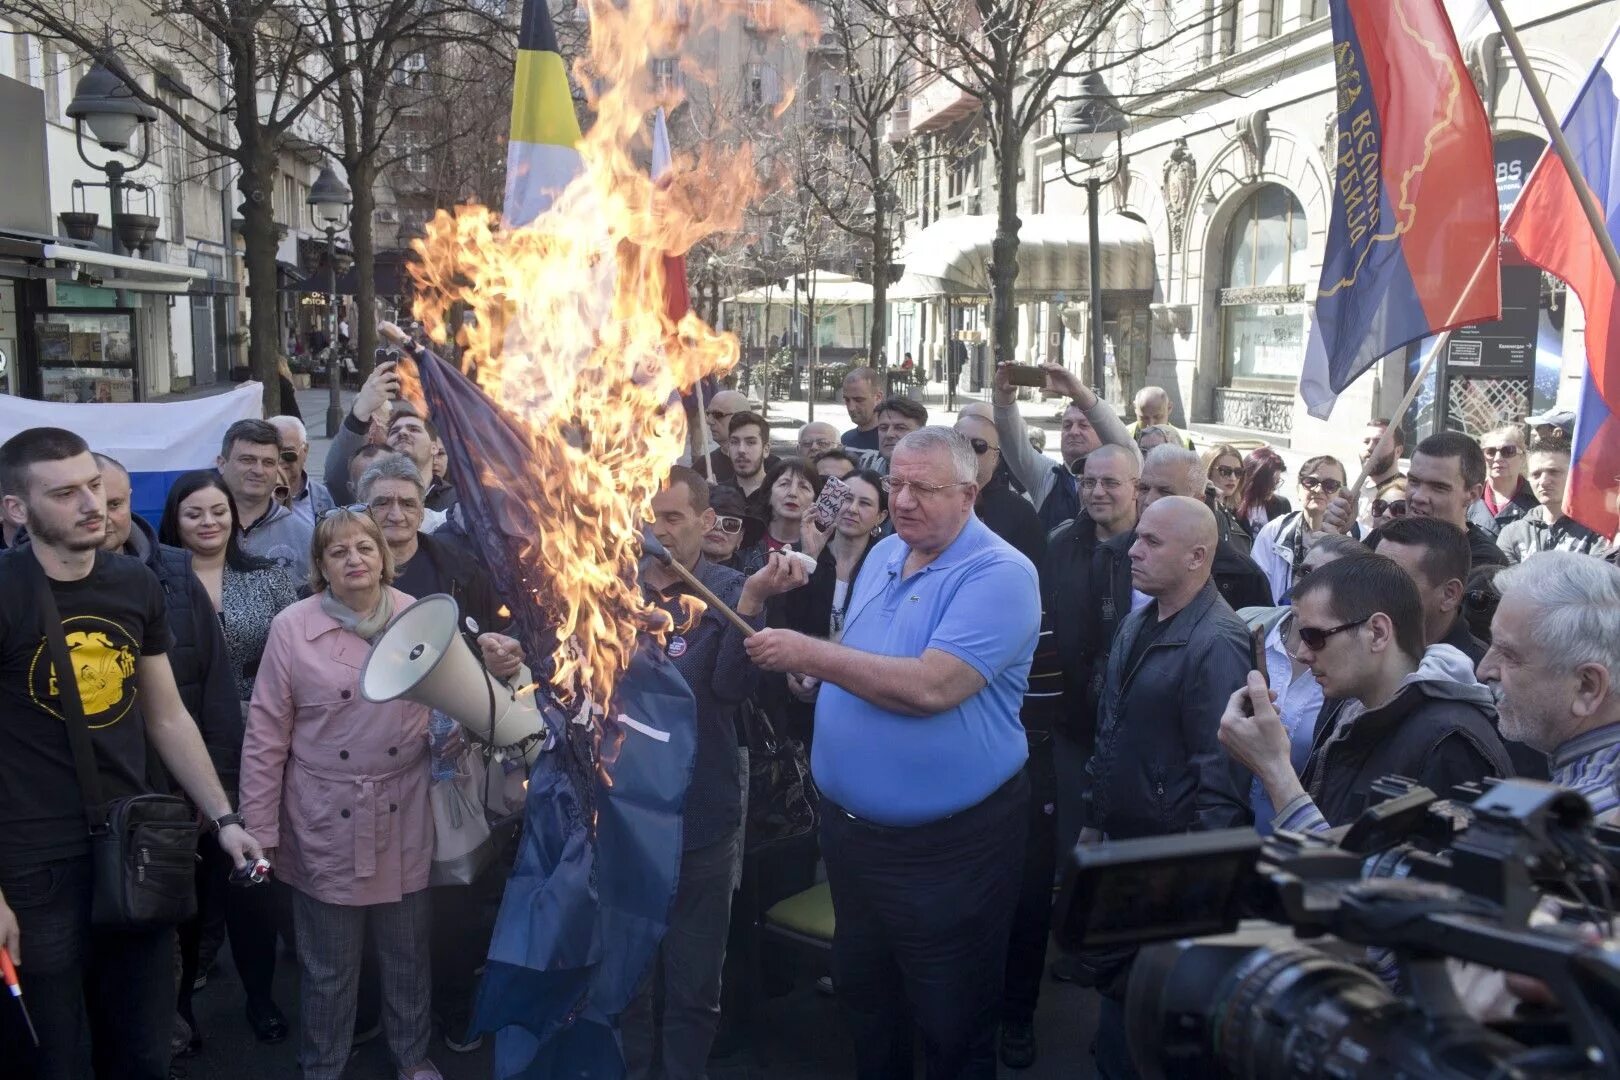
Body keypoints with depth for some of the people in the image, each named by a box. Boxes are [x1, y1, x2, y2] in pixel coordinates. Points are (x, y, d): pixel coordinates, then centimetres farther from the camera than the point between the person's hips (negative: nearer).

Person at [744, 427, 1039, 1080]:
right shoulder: (883, 555, 6)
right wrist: (814, 671, -1)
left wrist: (810, 654, -24)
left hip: (948, 843, -8)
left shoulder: (1000, 575, -20)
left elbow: (930, 686, -31)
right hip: (848, 823, 8)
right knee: (861, 993, 26)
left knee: (953, 1024, 11)